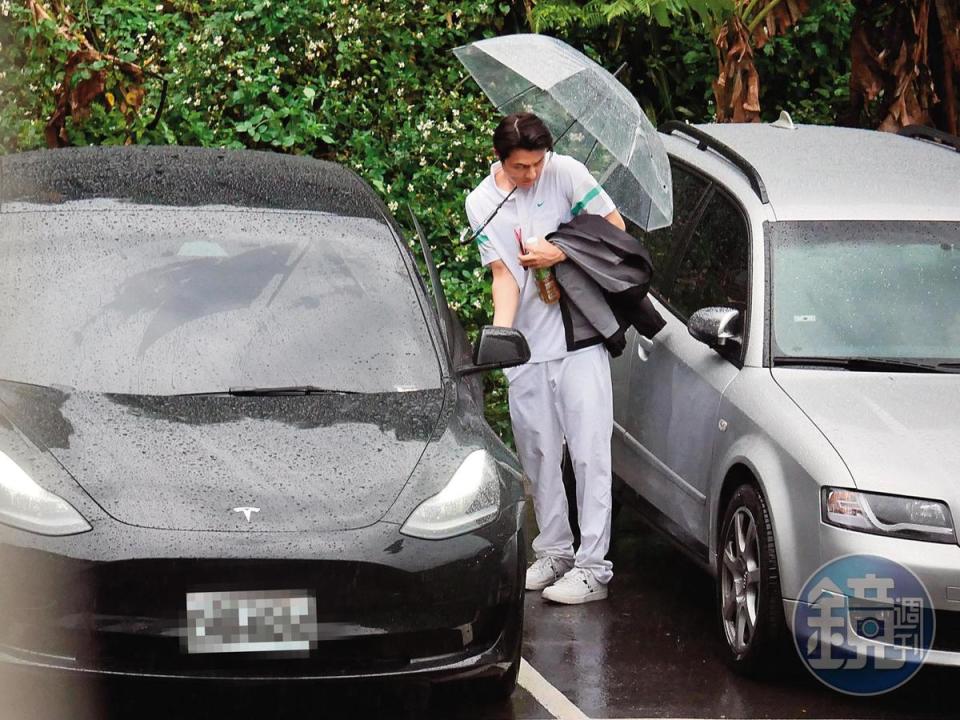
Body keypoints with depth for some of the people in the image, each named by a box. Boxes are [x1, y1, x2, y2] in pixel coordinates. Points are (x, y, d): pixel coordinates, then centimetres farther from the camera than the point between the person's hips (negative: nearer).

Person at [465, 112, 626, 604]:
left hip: (580, 340, -4)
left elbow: (616, 230, 1)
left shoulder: (566, 173, -5)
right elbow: (504, 276, 0)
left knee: (589, 452, -7)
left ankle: (592, 567, -7)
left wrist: (560, 254, -11)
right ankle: (554, 553, 23)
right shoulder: (482, 204, 3)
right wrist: (498, 333, -17)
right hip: (526, 347, 4)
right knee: (538, 456, 10)